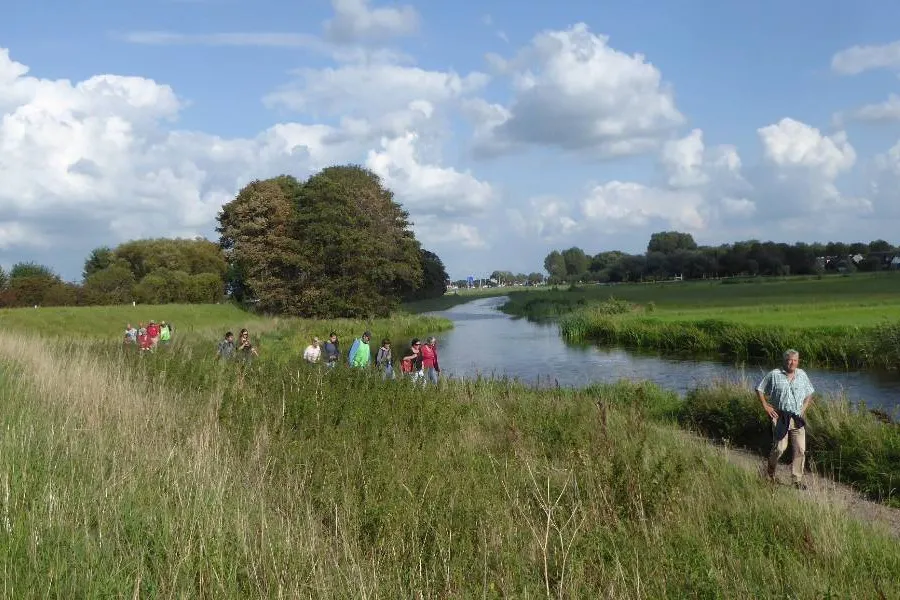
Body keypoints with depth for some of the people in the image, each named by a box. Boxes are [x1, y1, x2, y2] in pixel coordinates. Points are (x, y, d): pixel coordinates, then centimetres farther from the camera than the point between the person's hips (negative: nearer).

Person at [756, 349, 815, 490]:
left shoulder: (802, 375, 8)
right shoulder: (774, 375, -4)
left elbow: (809, 394, 20)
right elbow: (759, 389, 4)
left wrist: (803, 409, 8)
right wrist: (766, 407, -3)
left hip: (797, 418, 4)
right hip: (780, 417, -4)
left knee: (800, 449, 1)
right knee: (780, 447, -8)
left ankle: (797, 480, 13)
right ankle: (771, 471, 20)